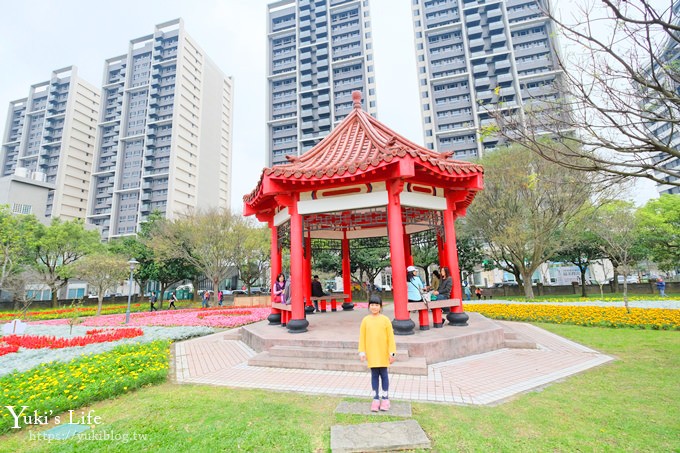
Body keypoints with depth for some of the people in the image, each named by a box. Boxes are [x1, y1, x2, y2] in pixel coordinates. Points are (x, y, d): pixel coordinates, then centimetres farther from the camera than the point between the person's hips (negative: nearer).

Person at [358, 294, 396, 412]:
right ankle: (375, 399, 23)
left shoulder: (385, 320, -6)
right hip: (371, 353, 1)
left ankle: (385, 398, 25)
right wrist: (362, 352, 0)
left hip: (383, 353, -1)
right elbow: (362, 337, 2)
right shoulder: (365, 320, -2)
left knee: (383, 374, 9)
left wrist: (392, 352, -4)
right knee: (374, 375, 10)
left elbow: (390, 337, -4)